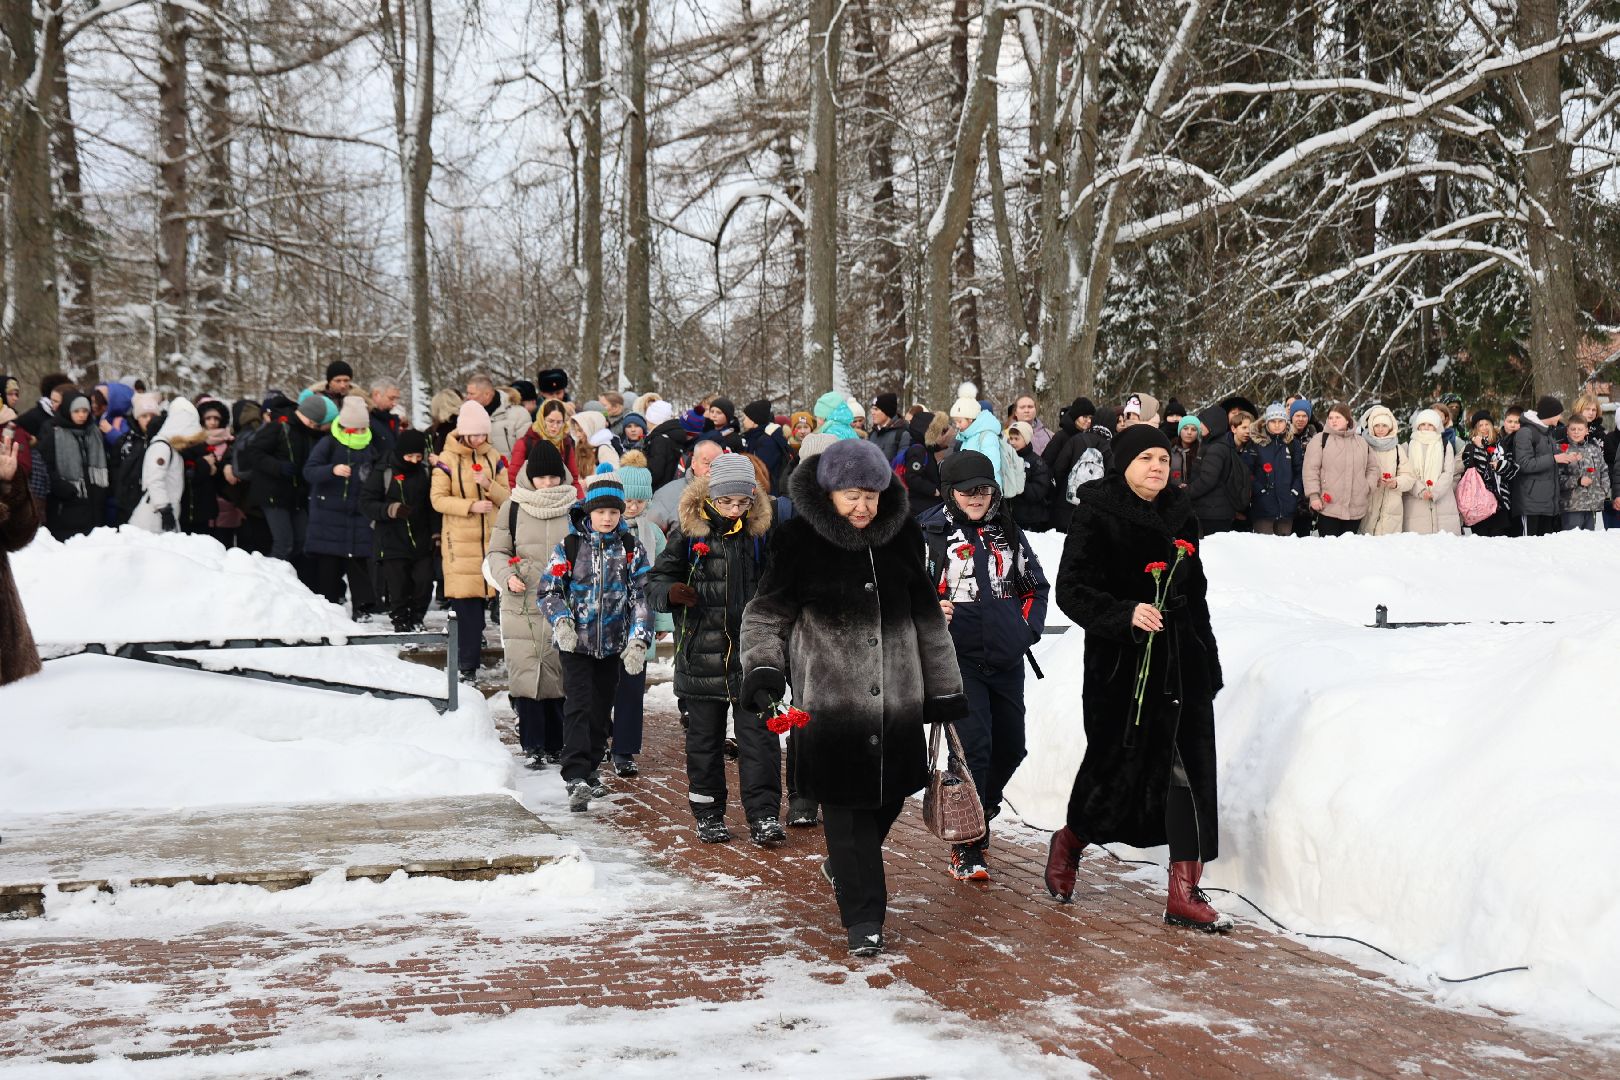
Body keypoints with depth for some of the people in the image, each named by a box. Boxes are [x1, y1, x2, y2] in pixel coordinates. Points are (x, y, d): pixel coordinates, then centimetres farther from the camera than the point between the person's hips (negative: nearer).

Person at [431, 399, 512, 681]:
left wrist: (489, 485, -12)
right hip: (460, 541, -4)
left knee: (483, 594, 3)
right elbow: (438, 499, -6)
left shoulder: (493, 457, 9)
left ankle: (472, 656, 20)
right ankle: (468, 665, -2)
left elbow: (507, 497, 8)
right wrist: (470, 505, -18)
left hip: (490, 539, 4)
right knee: (465, 601, -7)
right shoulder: (447, 459, -3)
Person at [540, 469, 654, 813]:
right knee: (578, 707, -12)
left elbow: (641, 596, -3)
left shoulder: (631, 547, 0)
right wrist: (561, 621, -18)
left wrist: (639, 641, -12)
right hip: (576, 642, -3)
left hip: (613, 642, 3)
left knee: (602, 710, 13)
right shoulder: (570, 545, -4)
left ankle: (591, 769, 30)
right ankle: (576, 778, -17)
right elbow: (551, 589, 0)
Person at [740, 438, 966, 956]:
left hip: (897, 697, 4)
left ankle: (845, 866, 41)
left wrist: (945, 689, 16)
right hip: (832, 697, -4)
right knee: (846, 805, -5)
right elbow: (768, 613, -1)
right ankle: (863, 915, 4)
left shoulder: (902, 536, 6)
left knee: (890, 793, 13)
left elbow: (928, 617, 14)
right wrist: (762, 668, -19)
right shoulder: (799, 541, -6)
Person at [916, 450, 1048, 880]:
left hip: (1005, 659, 6)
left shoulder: (1008, 531, 11)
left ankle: (978, 811, 39)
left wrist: (1028, 628, 7)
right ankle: (965, 849, -6)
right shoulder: (930, 533, -4)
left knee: (1010, 747, 12)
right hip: (956, 655, -6)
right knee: (973, 745, -15)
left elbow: (1035, 585, 21)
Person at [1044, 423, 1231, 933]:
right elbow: (1072, 590, -13)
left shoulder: (1180, 517, 11)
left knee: (1191, 772, -2)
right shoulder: (1097, 516, -7)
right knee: (1117, 767, 3)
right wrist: (1125, 615, -28)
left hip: (1182, 662, 5)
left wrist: (1208, 660, 16)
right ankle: (1068, 842, 35)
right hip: (1120, 663, -5)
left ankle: (1184, 894, 2)